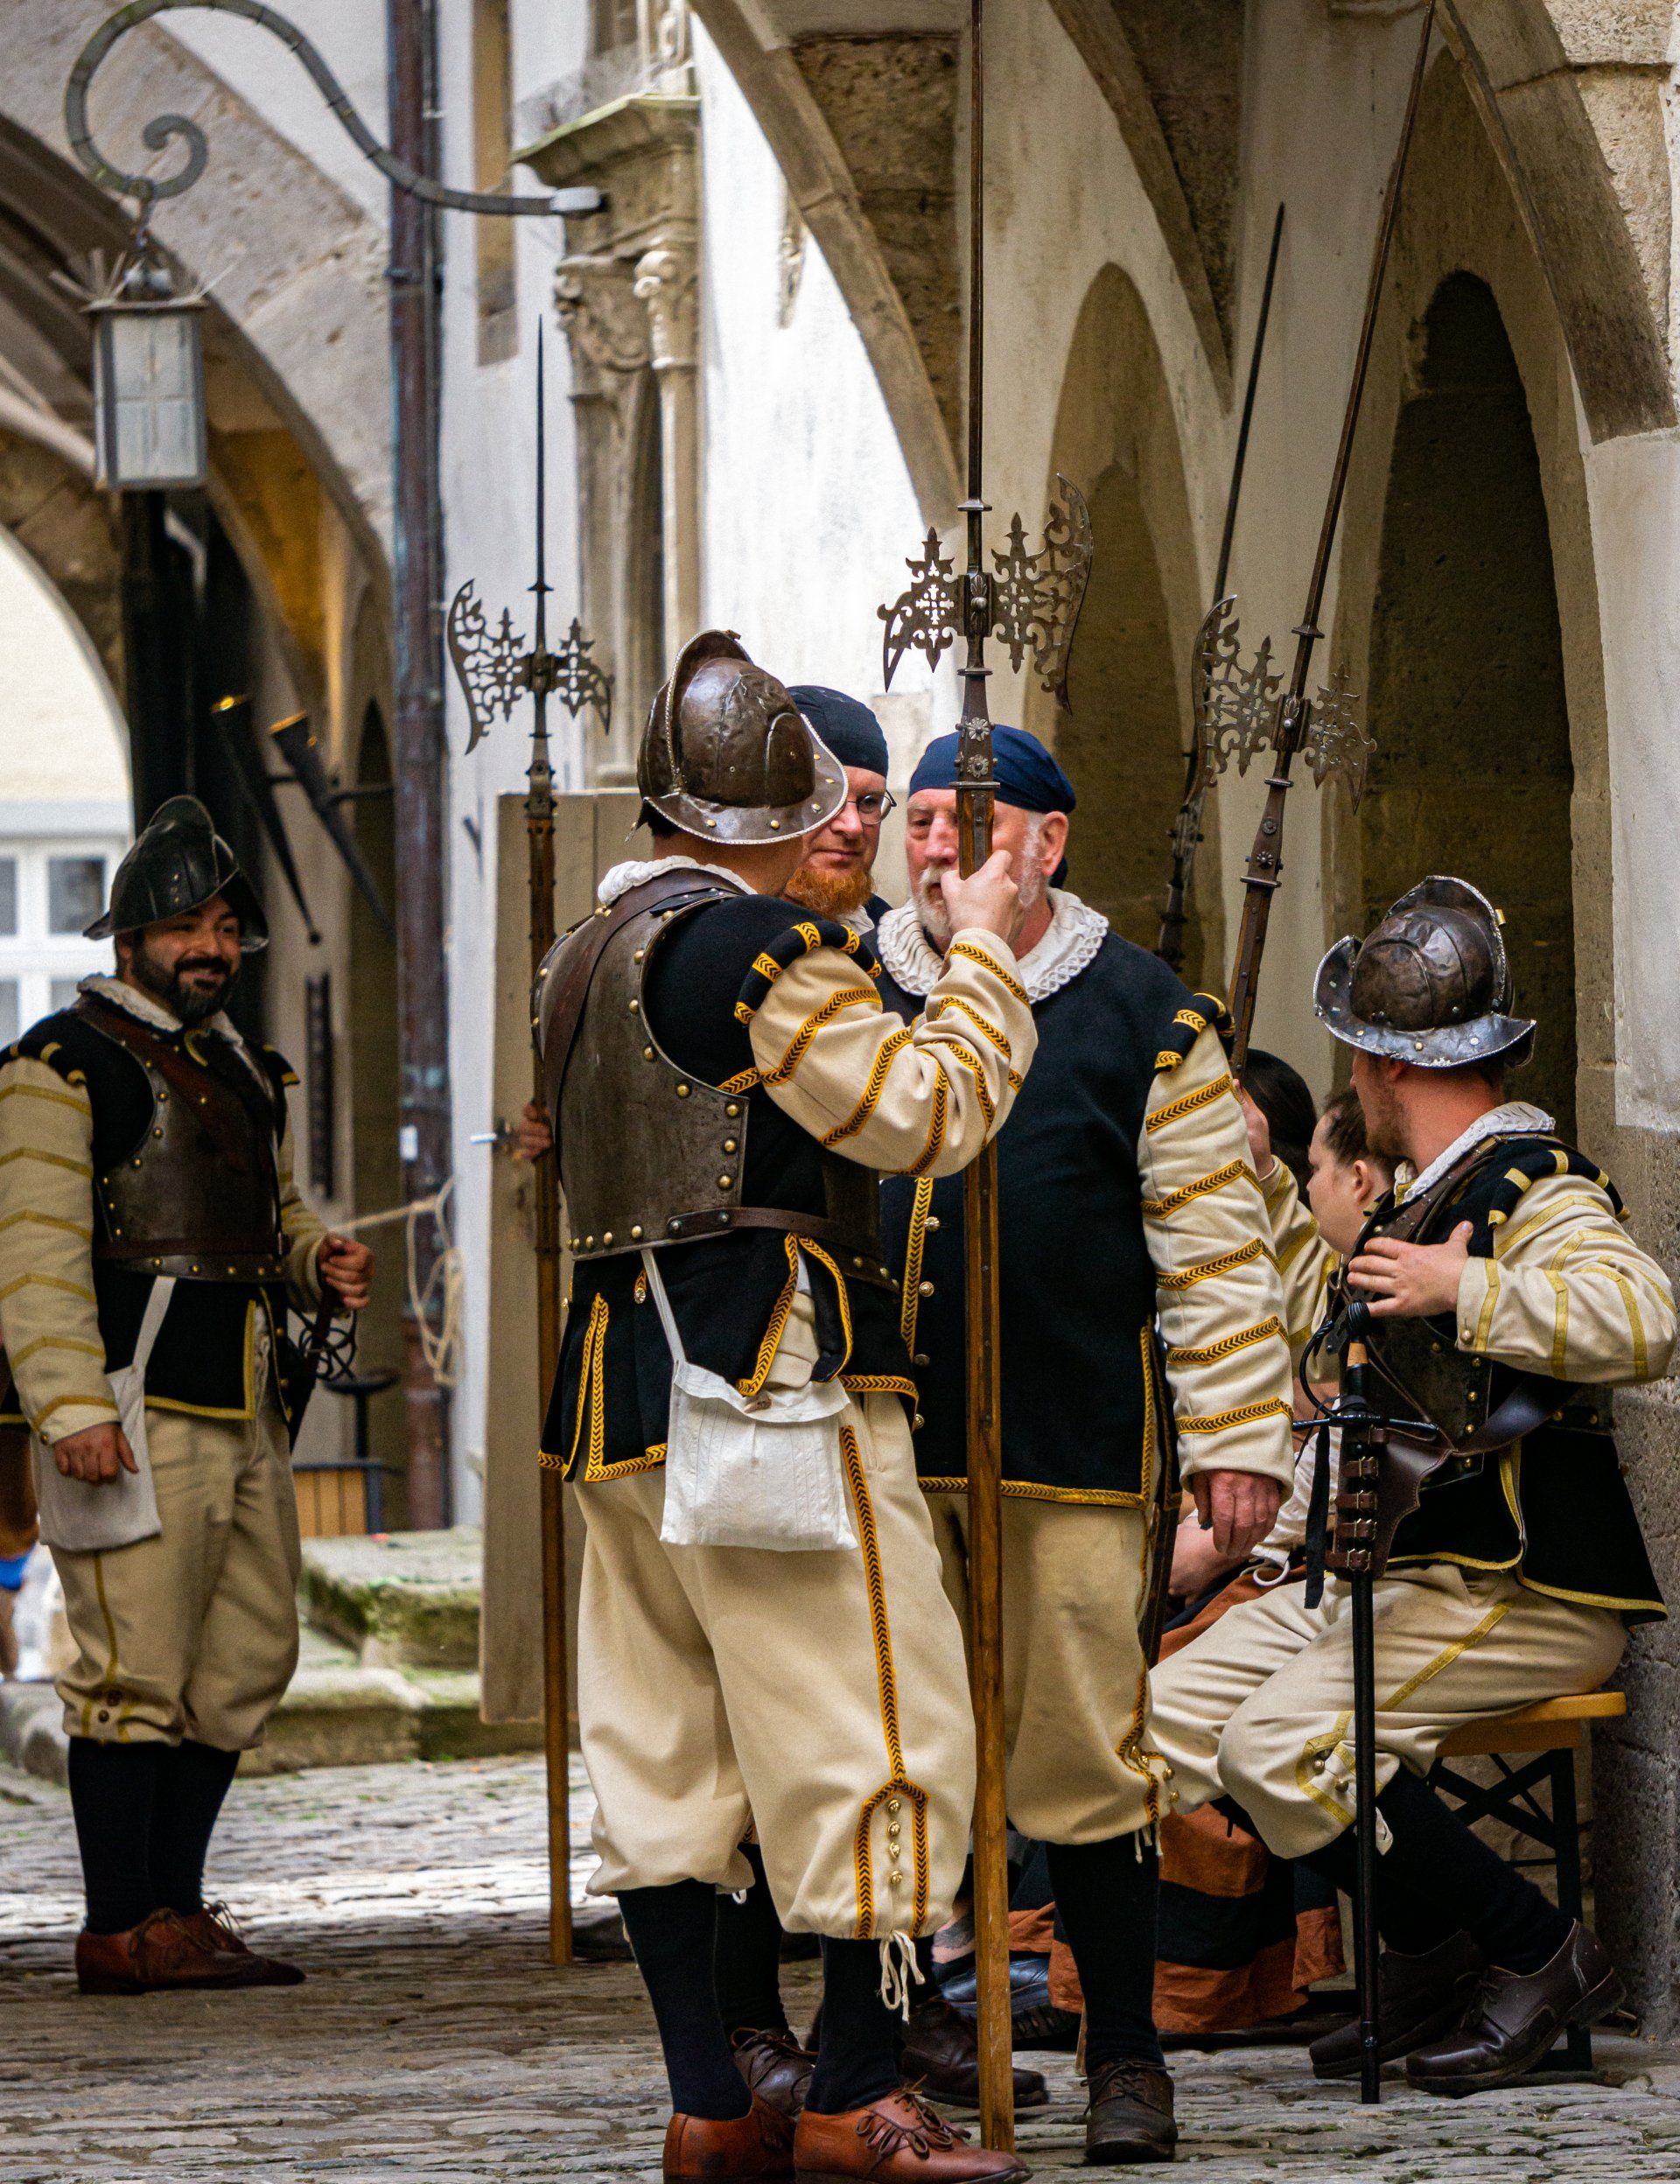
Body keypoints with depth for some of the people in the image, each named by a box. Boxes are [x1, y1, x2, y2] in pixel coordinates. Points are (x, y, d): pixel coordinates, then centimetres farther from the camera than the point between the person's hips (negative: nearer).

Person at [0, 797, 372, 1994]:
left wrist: (321, 1262, 8)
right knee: (138, 1669, -8)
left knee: (249, 1660, 9)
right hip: (134, 1412, -8)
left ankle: (177, 1906, 17)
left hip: (246, 1415, 8)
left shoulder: (249, 1074, 21)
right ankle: (121, 1929, -4)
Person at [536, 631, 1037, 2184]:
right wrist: (982, 954, 0)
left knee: (662, 1737, 9)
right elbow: (925, 1117, -14)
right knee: (868, 1720, -4)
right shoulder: (763, 950, -11)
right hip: (776, 1379, -9)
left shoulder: (584, 959, 16)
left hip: (622, 1376, 9)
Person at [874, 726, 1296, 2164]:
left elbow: (1214, 1243, 4)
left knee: (1079, 1763, -2)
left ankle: (1126, 2057, 9)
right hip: (877, 1440, 3)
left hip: (1069, 1452, -3)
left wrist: (1241, 1437, -1)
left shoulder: (1144, 1019, 2)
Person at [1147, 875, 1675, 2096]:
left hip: (1528, 1593, -10)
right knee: (1177, 1709, 0)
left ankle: (1541, 1954, -11)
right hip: (1401, 1575, 10)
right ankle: (1429, 1956, 4)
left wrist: (1461, 1290, -30)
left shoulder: (1528, 1181, -13)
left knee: (1285, 1740, -26)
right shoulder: (1428, 1192, 19)